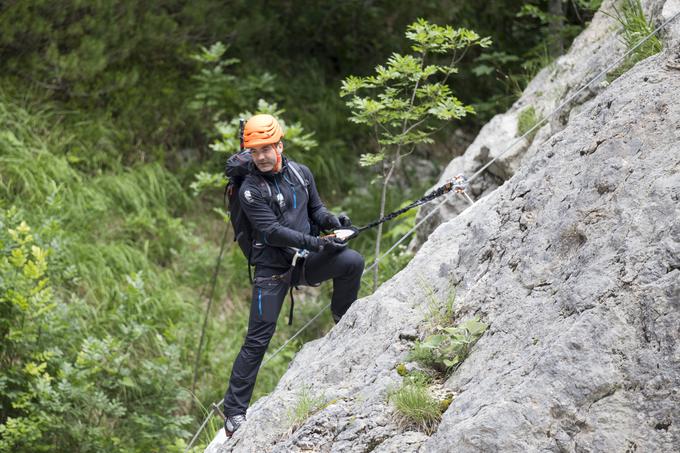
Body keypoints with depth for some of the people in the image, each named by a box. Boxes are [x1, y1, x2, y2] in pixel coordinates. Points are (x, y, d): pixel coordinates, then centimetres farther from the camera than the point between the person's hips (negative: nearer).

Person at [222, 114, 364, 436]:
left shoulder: (301, 174, 4)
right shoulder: (250, 190, -13)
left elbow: (315, 209, 16)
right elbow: (272, 231, -21)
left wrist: (331, 220, -8)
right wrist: (317, 243, -27)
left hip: (305, 261, 4)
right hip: (272, 269, -4)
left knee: (353, 261, -20)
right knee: (257, 340, -7)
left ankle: (343, 317, 8)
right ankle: (234, 410, 1)